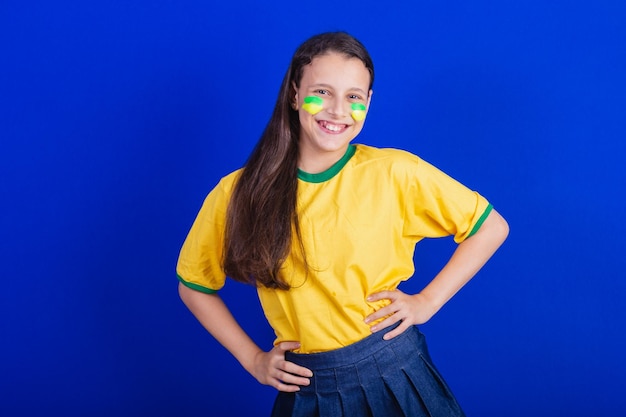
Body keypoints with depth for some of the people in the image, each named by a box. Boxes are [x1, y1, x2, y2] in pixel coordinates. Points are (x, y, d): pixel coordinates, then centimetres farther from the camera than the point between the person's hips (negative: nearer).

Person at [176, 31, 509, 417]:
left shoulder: (395, 172, -10)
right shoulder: (240, 193, -6)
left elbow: (491, 228, 1)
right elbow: (194, 285, 8)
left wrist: (428, 301, -6)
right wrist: (252, 359, 2)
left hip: (394, 372, -1)